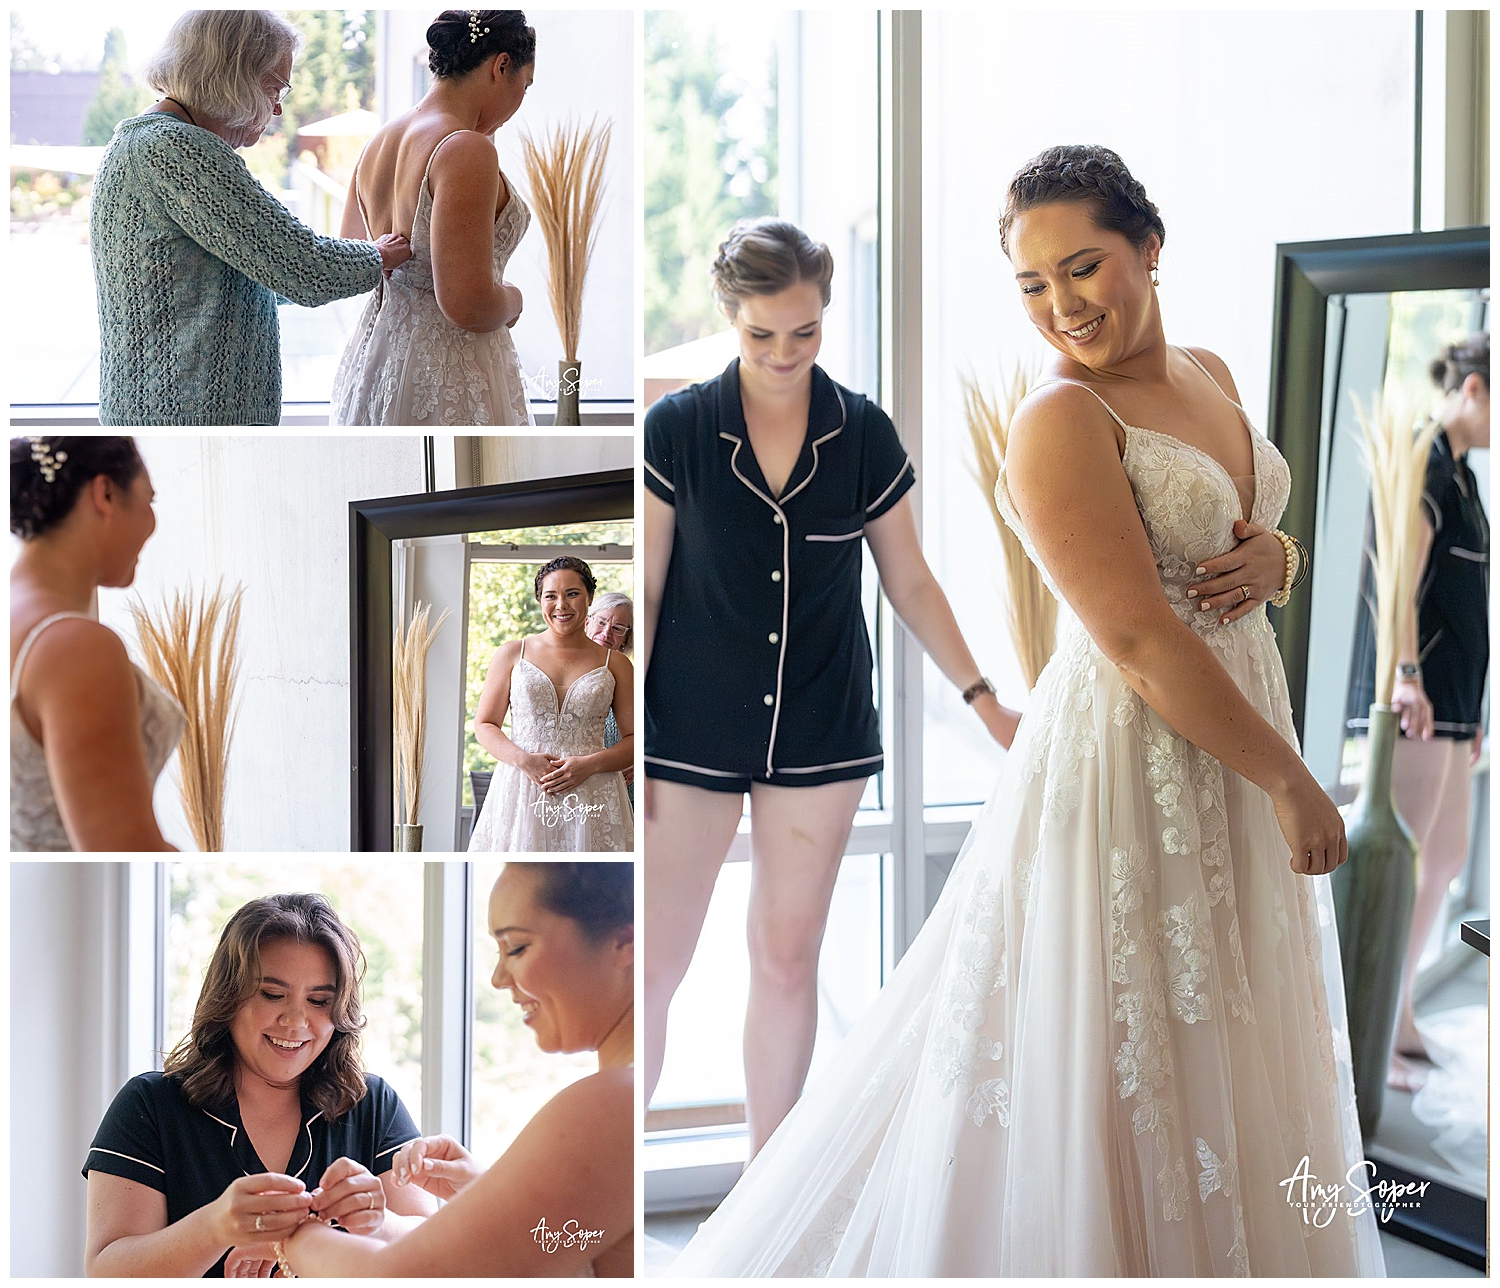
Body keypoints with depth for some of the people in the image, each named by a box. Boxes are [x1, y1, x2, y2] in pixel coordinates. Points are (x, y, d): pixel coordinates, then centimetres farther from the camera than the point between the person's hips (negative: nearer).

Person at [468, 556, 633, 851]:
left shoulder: (614, 663, 9)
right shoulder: (511, 654, 9)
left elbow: (635, 738, 6)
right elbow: (484, 725, 9)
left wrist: (590, 764, -11)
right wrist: (522, 759, -9)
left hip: (590, 798, 0)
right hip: (520, 791, 0)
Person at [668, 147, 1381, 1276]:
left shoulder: (1210, 376, 7)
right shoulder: (1061, 421, -18)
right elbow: (1140, 641, -22)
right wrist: (1291, 778, -18)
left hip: (1238, 732, 8)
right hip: (1132, 750, -8)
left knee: (1224, 1046, 20)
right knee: (1119, 1065, 0)